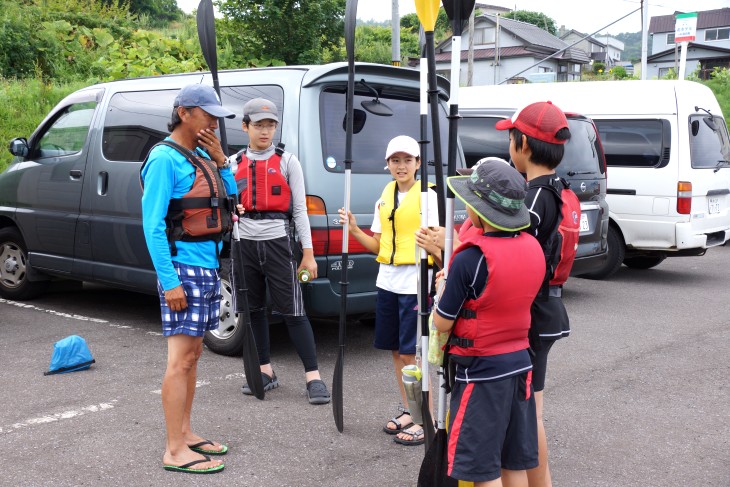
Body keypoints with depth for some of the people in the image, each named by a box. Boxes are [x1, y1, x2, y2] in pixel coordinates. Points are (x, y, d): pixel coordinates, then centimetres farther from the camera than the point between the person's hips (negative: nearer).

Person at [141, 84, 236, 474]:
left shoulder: (202, 155, 14)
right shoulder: (165, 158, -11)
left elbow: (231, 201, 16)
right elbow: (152, 224, -16)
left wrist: (220, 160, 3)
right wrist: (169, 280, -20)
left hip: (207, 267, 9)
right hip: (183, 269, -9)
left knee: (193, 354, 14)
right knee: (181, 360, -7)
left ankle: (185, 434, 23)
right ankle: (175, 451, -1)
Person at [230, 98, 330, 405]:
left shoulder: (287, 161, 2)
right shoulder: (234, 163, 10)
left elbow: (299, 209, 0)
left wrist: (308, 253, -4)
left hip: (278, 243, -4)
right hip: (245, 244, 4)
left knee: (292, 311, -5)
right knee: (255, 309, 11)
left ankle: (313, 377, 0)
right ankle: (266, 371, 25)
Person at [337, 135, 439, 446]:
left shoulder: (427, 196, -6)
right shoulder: (384, 199, 11)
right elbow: (378, 246, 13)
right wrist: (354, 230, -2)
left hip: (415, 283, -6)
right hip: (387, 282, 6)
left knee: (412, 354, -4)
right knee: (396, 351, 12)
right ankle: (408, 412, 26)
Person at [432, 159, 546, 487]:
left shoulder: (470, 260, -21)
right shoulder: (533, 248, 0)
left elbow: (442, 323, -14)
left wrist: (442, 285, 4)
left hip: (481, 373, -7)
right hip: (520, 364, 7)